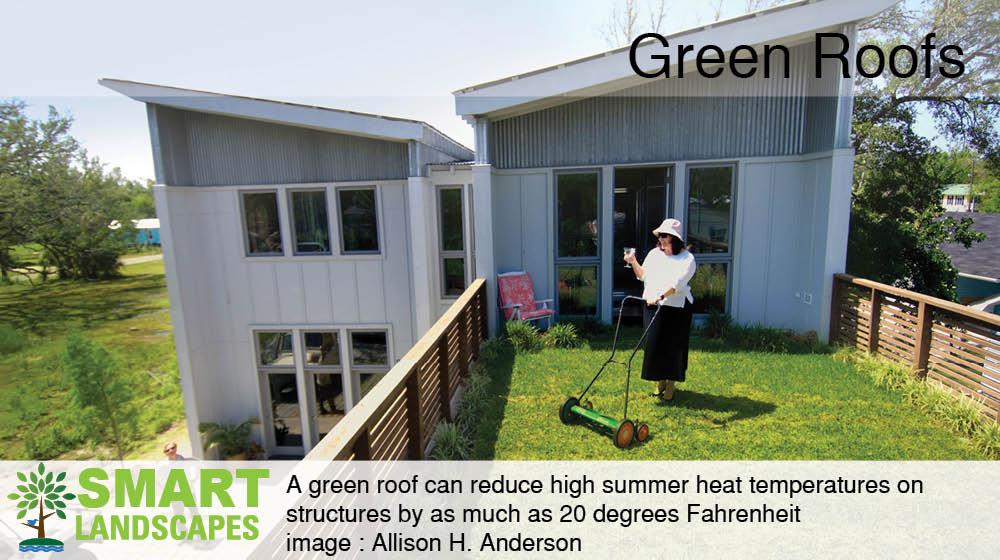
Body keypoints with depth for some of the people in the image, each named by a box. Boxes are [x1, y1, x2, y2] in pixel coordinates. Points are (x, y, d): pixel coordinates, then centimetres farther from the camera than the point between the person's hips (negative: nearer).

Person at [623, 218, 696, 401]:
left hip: (676, 309, -5)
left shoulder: (687, 259, -9)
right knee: (654, 346, 9)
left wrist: (660, 296, -36)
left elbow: (677, 284, -22)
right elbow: (643, 275, 17)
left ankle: (670, 387, 16)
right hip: (652, 307, 5)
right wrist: (634, 262, 1)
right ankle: (660, 382, 27)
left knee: (672, 348, 2)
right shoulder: (654, 254, 9)